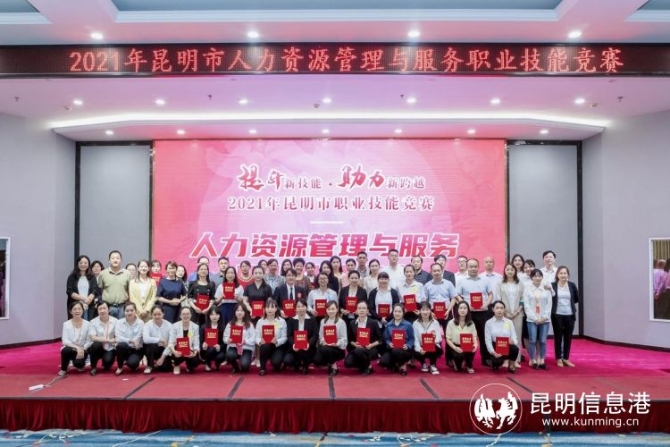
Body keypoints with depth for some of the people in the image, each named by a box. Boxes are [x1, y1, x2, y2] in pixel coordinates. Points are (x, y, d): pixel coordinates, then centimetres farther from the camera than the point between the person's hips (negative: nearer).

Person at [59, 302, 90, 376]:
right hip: (70, 348, 0)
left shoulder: (87, 324, -6)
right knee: (66, 350, -35)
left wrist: (82, 349, -22)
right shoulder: (66, 324, -6)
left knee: (78, 363, -29)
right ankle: (63, 369, -4)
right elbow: (65, 341, -12)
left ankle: (80, 364, 14)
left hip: (81, 350, 0)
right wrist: (77, 347, -24)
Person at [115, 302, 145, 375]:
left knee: (132, 363, -30)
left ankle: (134, 364, 12)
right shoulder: (119, 322, -3)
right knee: (121, 345, -33)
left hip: (136, 349, -2)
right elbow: (118, 338, -14)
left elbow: (138, 340, -13)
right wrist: (130, 340, -25)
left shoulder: (140, 323, -8)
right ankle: (120, 367, -8)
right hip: (124, 349, 2)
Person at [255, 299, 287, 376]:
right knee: (265, 346, -35)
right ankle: (262, 368, -8)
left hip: (278, 347, -1)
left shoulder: (282, 321, -4)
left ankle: (277, 365, 14)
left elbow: (284, 338, -6)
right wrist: (260, 341, -24)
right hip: (265, 347, 1)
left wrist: (277, 341, -26)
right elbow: (257, 337, -1)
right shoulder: (260, 321, 1)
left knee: (276, 362, -29)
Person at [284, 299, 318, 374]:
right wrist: (293, 344, -26)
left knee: (302, 350, -35)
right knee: (287, 361, -24)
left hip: (308, 348, -1)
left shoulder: (312, 320, 5)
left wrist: (309, 344, -27)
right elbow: (289, 335, -3)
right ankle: (297, 364, 14)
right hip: (294, 347, 2)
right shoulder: (291, 320, 8)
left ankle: (305, 365, 0)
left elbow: (315, 335, -6)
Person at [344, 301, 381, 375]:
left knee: (358, 351, -36)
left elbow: (380, 339, 1)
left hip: (371, 349, -3)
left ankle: (368, 366, -7)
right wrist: (355, 344, -9)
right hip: (356, 348, 3)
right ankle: (363, 365, 8)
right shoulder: (352, 323, 7)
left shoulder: (373, 323, -1)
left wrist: (371, 345, -15)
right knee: (347, 363, -24)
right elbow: (349, 339, 12)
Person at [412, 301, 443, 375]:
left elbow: (439, 338, -8)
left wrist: (434, 339, -32)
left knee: (434, 349, -35)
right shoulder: (416, 323, -2)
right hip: (421, 348, 0)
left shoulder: (435, 322, -1)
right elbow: (415, 339, -9)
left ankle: (433, 365, -2)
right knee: (417, 353, -33)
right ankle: (423, 363, 7)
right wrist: (419, 349, -28)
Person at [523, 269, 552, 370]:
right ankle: (533, 361, 7)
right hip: (532, 319, -1)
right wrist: (534, 318, -10)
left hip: (544, 319, 1)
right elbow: (526, 306, -2)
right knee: (532, 340, -2)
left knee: (543, 341, 3)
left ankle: (542, 361, 11)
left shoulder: (546, 290, 7)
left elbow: (549, 304, 4)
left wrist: (545, 317, -7)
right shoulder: (527, 290, 3)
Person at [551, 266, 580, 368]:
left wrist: (569, 303, 10)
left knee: (568, 337, 9)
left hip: (569, 315, 3)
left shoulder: (572, 285, 1)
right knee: (558, 337, 6)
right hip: (557, 315, -2)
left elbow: (577, 299, 14)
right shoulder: (552, 285, -8)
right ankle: (559, 359, 16)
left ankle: (566, 358, 21)